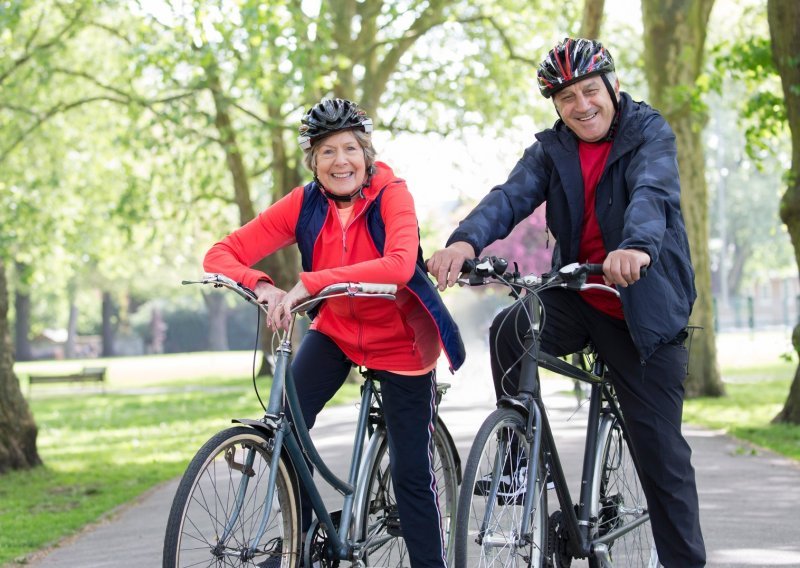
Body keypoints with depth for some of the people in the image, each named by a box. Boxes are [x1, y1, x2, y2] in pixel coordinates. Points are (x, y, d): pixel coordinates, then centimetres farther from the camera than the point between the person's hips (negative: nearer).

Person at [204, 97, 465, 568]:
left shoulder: (391, 194, -23)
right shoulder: (304, 204, -14)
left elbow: (399, 264, -42)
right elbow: (221, 254, -18)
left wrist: (310, 283, -49)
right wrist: (260, 285, -40)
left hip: (400, 343, -3)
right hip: (336, 332, 3)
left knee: (411, 473, -2)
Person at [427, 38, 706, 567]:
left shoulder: (650, 134, -8)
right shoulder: (552, 150, 2)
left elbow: (651, 193, -28)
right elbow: (512, 196, -16)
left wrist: (637, 246, -51)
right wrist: (465, 241, -38)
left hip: (644, 307, -3)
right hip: (577, 299, 3)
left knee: (662, 451, -2)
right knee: (508, 333, -27)